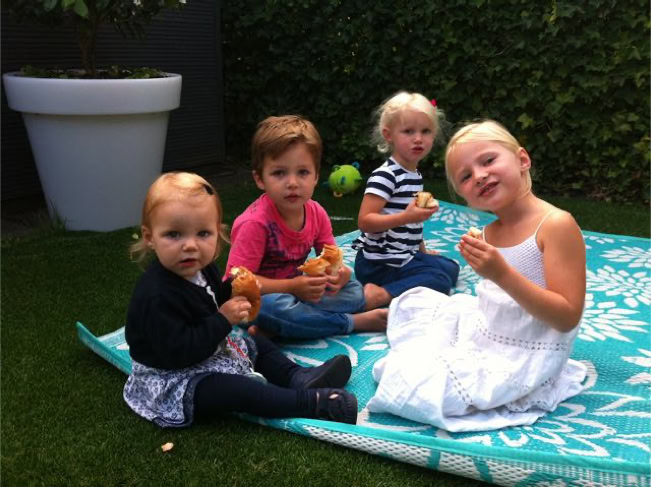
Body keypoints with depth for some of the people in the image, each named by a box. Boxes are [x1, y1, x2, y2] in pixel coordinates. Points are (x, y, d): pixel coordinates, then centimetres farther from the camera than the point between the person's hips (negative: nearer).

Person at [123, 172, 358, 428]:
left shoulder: (202, 269, -1)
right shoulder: (157, 296, -30)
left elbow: (215, 304, 16)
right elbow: (177, 353, -33)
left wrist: (234, 292, -7)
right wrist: (223, 320, -30)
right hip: (176, 381, -10)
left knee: (257, 343, 16)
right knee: (236, 390, -28)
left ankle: (299, 377, 2)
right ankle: (314, 401, -28)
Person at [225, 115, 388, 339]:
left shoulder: (316, 213, -5)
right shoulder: (255, 223, -24)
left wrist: (340, 273, -21)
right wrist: (292, 286, -30)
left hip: (298, 291, 7)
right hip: (257, 299, -6)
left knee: (354, 290, -6)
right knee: (270, 306, -38)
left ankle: (270, 328, -23)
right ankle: (357, 321, -21)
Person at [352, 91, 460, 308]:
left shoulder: (415, 175, 10)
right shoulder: (385, 175, -19)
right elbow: (364, 221, -26)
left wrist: (423, 251, 22)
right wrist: (407, 217, -34)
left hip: (405, 256, 10)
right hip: (380, 264, -10)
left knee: (450, 267, 18)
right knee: (441, 281, -17)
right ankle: (380, 294, -22)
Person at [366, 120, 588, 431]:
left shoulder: (556, 225, -20)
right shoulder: (488, 234, 3)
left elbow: (567, 318, -23)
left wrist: (502, 274, -31)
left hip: (526, 357, -8)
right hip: (485, 334, 8)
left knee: (414, 390, -20)